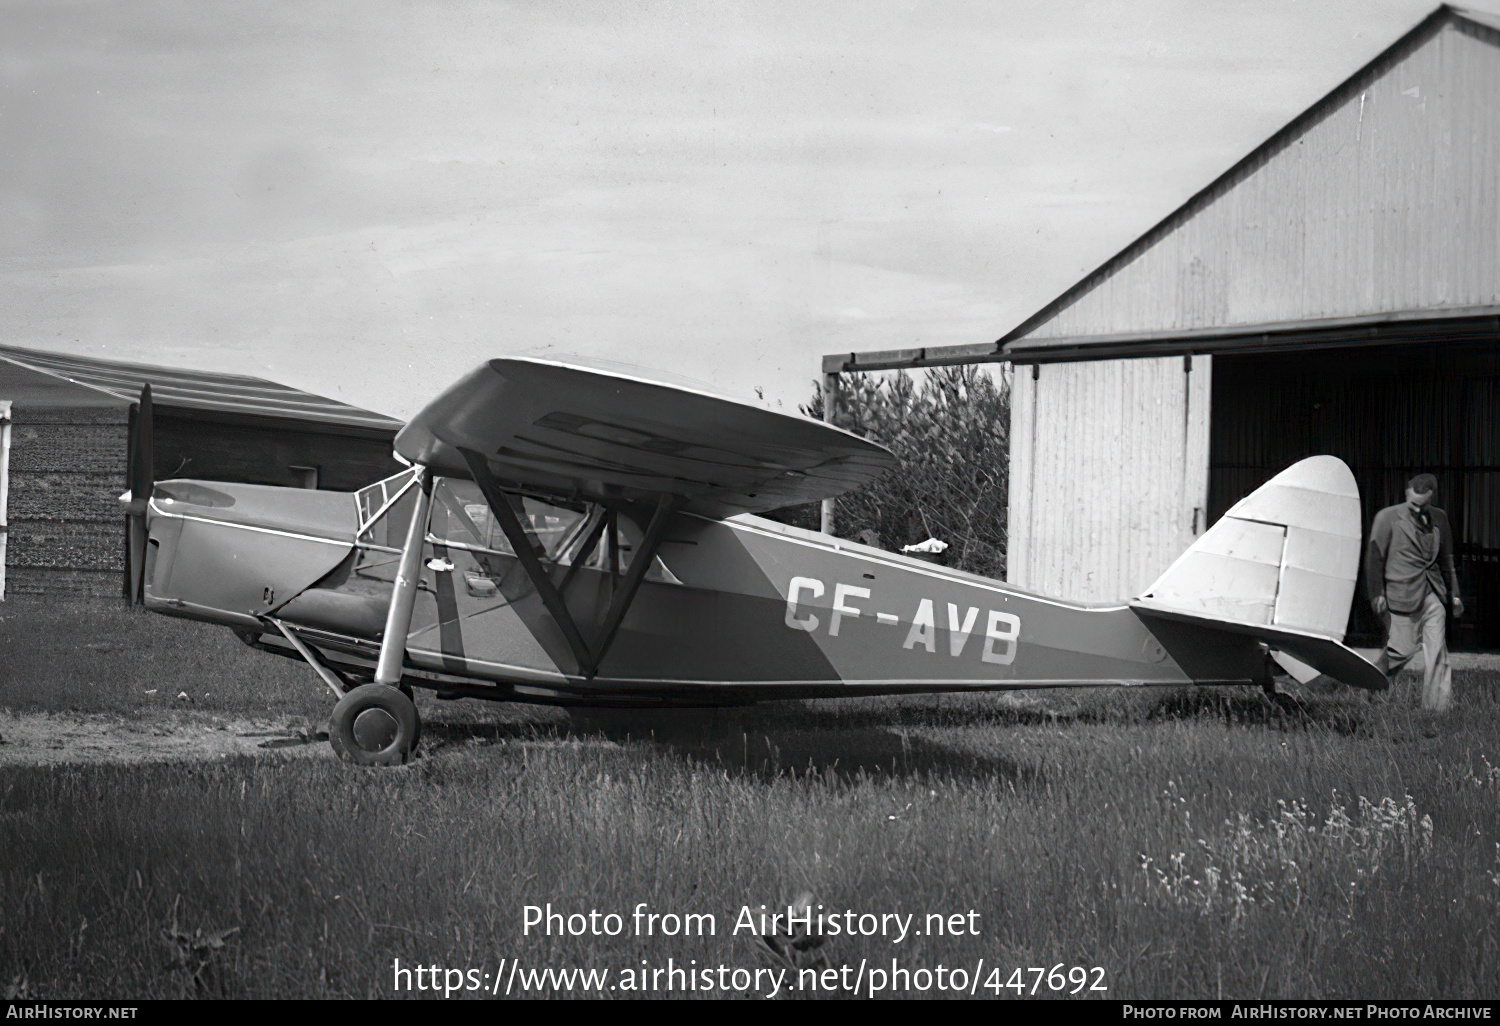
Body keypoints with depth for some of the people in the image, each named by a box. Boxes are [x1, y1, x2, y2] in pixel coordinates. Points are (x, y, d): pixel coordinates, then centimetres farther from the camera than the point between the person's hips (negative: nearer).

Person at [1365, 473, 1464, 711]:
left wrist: (1454, 593, 18)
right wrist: (1377, 594, -7)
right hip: (1403, 594, -4)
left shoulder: (1439, 519, 10)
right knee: (1403, 648, -5)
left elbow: (1446, 559, 19)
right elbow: (1375, 557, -3)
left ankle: (1435, 709, 3)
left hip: (1433, 594, 5)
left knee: (1437, 651, -1)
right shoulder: (1387, 517, -5)